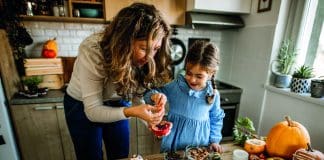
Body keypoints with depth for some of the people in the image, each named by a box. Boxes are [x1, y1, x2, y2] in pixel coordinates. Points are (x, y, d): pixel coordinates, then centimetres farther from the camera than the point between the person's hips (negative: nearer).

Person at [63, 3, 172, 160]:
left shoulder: (144, 58, -21)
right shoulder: (92, 50, -33)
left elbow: (137, 96, -11)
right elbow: (93, 110, -29)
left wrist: (153, 119, -28)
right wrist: (130, 112, -43)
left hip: (117, 105, 3)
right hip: (83, 107, -2)